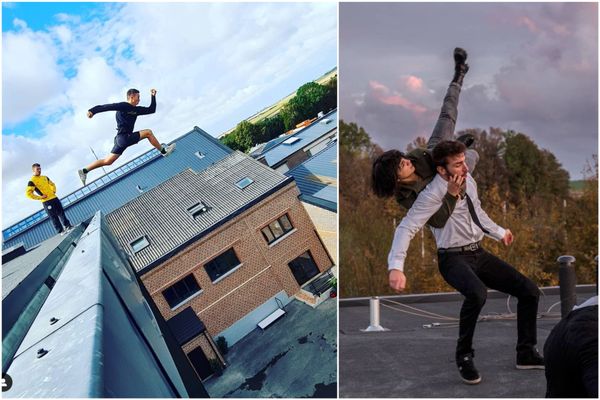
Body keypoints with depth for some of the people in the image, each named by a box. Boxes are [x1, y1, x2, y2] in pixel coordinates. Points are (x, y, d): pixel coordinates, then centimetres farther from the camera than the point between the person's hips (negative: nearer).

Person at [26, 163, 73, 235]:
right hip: (46, 202, -6)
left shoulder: (45, 177, 15)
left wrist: (54, 191, 12)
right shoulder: (32, 181, -7)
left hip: (54, 198, 6)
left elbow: (52, 184, 31)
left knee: (61, 213, 9)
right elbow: (28, 193, -13)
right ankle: (60, 231, 2)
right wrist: (40, 197, -13)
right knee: (54, 217, -3)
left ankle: (68, 226, 18)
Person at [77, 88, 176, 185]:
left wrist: (153, 96, 15)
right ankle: (163, 151, 8)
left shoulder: (136, 109, 17)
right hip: (124, 137, -9)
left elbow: (151, 110, 21)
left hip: (121, 139, 9)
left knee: (107, 161, 10)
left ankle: (84, 171, 11)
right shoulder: (123, 106, -8)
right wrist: (92, 111, -25)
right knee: (148, 133, -4)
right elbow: (108, 106, -16)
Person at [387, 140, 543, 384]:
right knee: (477, 293, -38)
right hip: (454, 259, -7)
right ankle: (464, 357, -15)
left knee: (529, 290, 3)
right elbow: (406, 228, -27)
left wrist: (499, 232, 33)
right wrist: (396, 267, -40)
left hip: (479, 254, 7)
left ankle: (526, 353, 21)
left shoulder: (468, 181, 1)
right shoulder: (433, 195, -20)